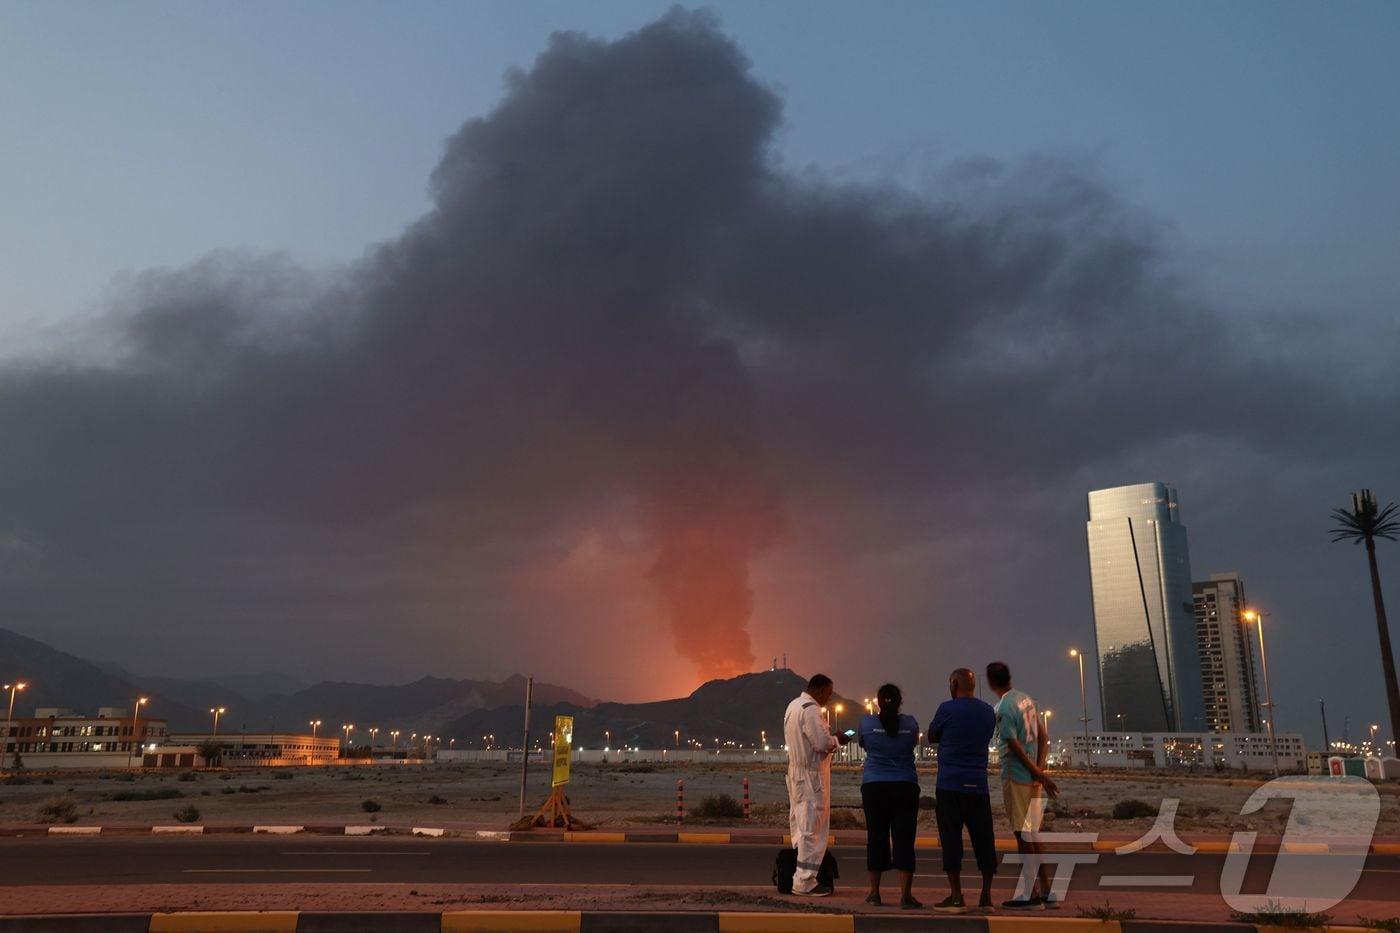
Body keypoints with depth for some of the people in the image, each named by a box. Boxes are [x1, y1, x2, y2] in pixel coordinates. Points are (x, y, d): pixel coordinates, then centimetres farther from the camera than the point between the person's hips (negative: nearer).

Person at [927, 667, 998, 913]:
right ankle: (986, 897, 11)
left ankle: (956, 897, -2)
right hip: (978, 784, 4)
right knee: (983, 839, 8)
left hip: (950, 784, -4)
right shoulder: (988, 711, 8)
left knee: (951, 838, -1)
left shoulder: (947, 708, -6)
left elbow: (932, 736, 6)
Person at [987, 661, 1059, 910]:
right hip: (1033, 777, 8)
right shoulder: (1027, 699, 10)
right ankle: (1046, 892, 18)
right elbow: (1043, 737, 8)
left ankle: (1032, 895, 2)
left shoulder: (1002, 708, -15)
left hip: (1016, 777, -8)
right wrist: (1040, 770, 0)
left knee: (1023, 835, -2)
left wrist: (1040, 775, -12)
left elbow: (1016, 747, -18)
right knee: (1031, 834, 15)